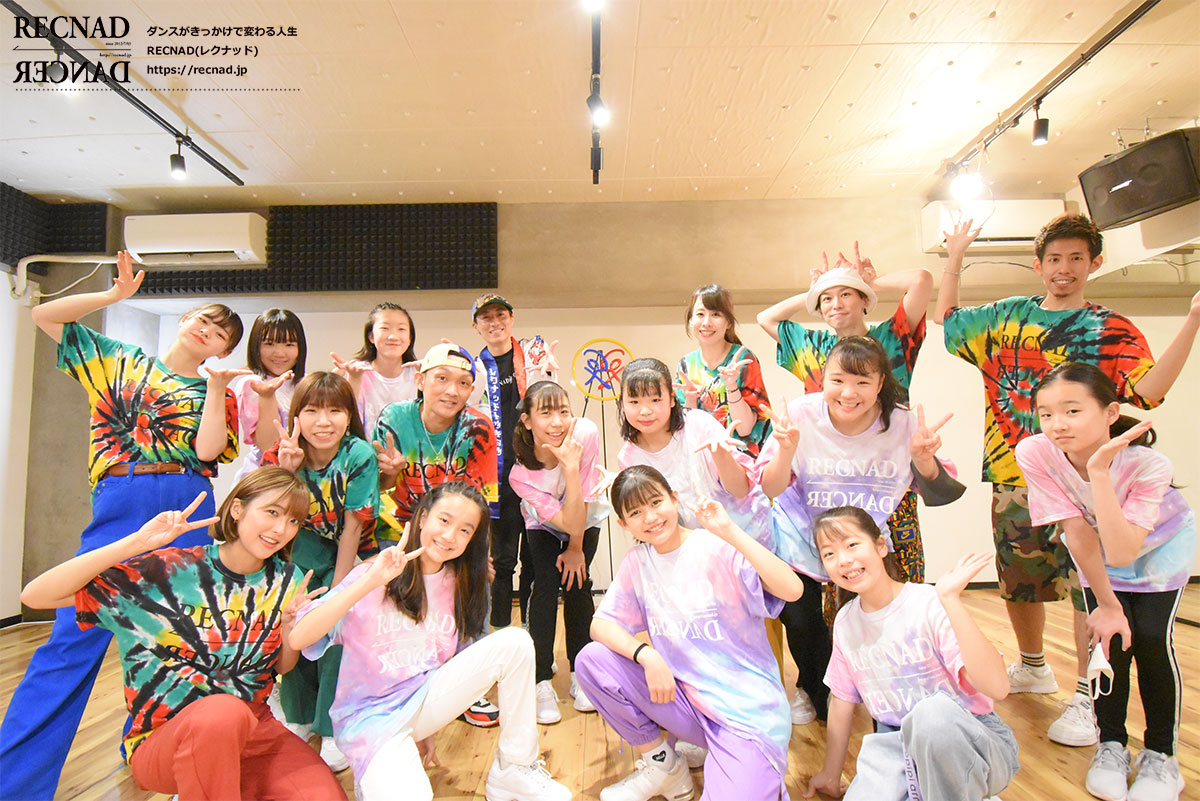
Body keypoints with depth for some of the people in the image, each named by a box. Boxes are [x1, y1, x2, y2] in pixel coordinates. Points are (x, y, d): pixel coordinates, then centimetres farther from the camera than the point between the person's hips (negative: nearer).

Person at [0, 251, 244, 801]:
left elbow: (206, 451, -5)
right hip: (118, 504, 0)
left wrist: (216, 385, -9)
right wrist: (115, 295, 5)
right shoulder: (119, 360, 18)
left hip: (186, 508, 0)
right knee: (75, 636, -4)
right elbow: (44, 316, 15)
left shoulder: (216, 394, 12)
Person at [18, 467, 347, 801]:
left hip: (249, 726, 4)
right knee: (225, 711, -39)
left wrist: (289, 623, -11)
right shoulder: (171, 571, -11)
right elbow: (35, 596, -16)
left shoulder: (287, 581, 0)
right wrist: (137, 543, -25)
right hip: (163, 737, -4)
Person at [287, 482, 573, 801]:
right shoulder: (373, 575, -12)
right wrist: (372, 581, -32)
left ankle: (513, 770, -5)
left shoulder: (461, 586, 2)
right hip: (372, 716, -4)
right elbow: (297, 638, -24)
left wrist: (430, 731, 7)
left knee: (514, 641, -18)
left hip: (427, 702, 5)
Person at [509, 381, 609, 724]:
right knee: (546, 584, -15)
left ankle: (581, 675, 13)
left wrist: (576, 548, -13)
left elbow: (583, 503, -23)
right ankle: (541, 682, 0)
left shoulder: (586, 433, -35)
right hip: (545, 525, -1)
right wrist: (570, 468, -46)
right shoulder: (521, 475, -35)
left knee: (577, 585, -7)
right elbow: (566, 521, -36)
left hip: (587, 518, 1)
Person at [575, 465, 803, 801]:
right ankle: (663, 765, 8)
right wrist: (647, 656, -18)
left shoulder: (719, 548, -14)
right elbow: (600, 624, -1)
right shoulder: (637, 562, 2)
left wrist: (730, 531, -34)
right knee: (592, 659, -11)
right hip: (683, 697, 5)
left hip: (746, 709, -5)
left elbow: (792, 590, -27)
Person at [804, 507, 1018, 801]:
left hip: (969, 742, -4)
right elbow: (842, 700, 10)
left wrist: (951, 600, -34)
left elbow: (996, 687, -29)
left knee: (933, 710, -37)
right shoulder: (844, 621, -1)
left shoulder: (929, 604, -18)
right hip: (900, 746, 4)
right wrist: (831, 773, 17)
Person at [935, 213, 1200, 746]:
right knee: (1016, 583, 14)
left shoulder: (1111, 330, 2)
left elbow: (1146, 390, -13)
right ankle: (1033, 667, 37)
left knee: (1088, 584, -7)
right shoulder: (1006, 317, 11)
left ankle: (1086, 699, 8)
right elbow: (946, 318, 22)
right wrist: (955, 258, 19)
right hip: (1013, 477, 4)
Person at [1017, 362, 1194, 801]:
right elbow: (1080, 536, -24)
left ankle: (1161, 754, 11)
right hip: (1096, 549, 1)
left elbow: (1120, 554, -43)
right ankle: (1112, 744, 15)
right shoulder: (1035, 454, -33)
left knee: (1150, 637, -13)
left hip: (1160, 544, -1)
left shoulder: (1147, 464, -36)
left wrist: (1099, 471, -49)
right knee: (1109, 635, -10)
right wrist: (1107, 604, -16)